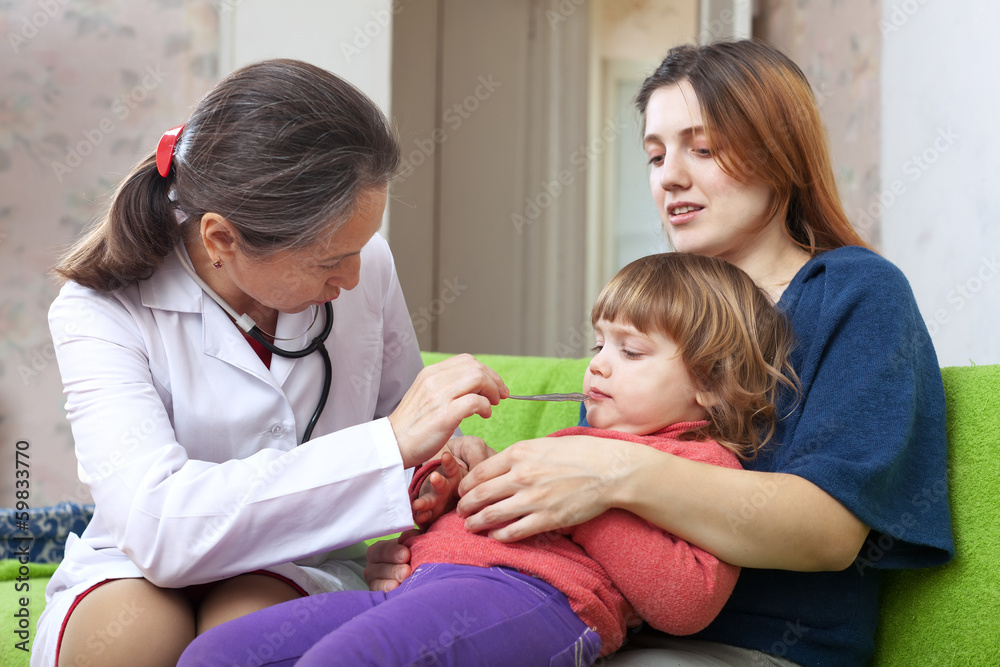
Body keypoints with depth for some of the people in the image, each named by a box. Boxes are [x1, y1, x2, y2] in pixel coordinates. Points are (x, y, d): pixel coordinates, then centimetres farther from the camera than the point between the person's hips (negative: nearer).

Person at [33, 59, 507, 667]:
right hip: (134, 576, -1)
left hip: (302, 571, 2)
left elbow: (399, 414, 14)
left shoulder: (365, 264, -6)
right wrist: (390, 446, -36)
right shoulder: (102, 312, -18)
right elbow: (159, 525, -34)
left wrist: (440, 458, -11)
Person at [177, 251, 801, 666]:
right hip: (424, 579, 9)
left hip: (536, 594, -9)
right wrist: (442, 487, 17)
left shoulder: (702, 461, 11)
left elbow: (686, 602, -7)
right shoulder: (579, 440, 38)